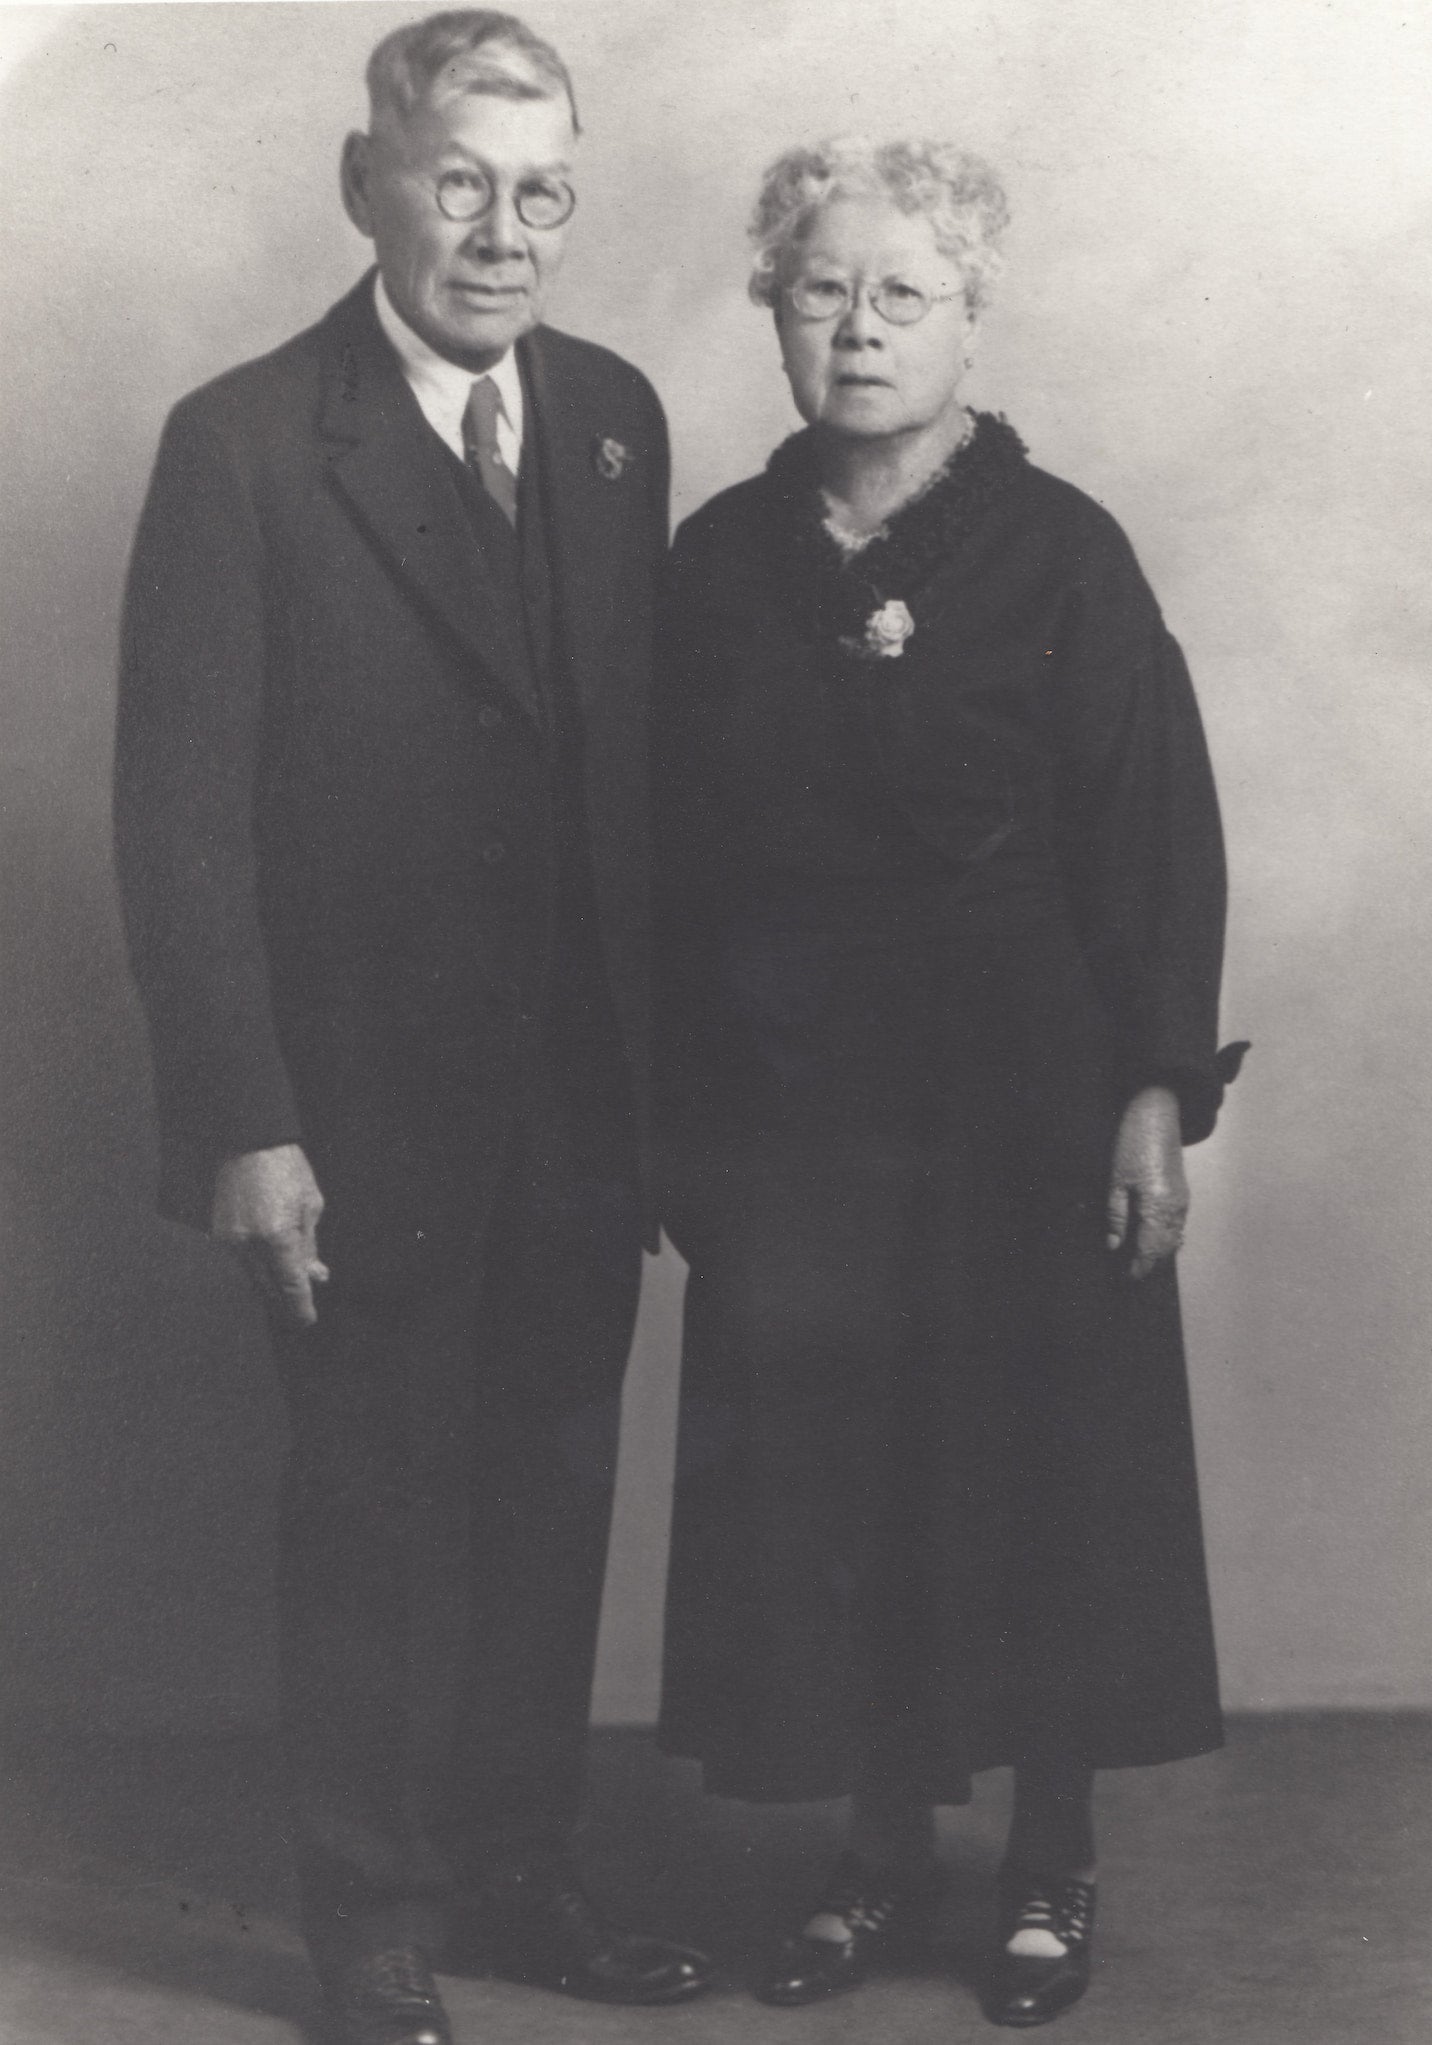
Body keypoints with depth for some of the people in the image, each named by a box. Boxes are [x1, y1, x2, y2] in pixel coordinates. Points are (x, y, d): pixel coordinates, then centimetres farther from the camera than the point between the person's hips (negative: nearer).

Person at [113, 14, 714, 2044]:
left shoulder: (615, 417, 5)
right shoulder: (244, 446, -11)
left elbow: (637, 745, 7)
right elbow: (180, 811, -12)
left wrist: (667, 1043, 4)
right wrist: (244, 1123, -16)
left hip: (584, 1094, 5)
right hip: (367, 1104, -5)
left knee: (552, 1499, 14)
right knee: (380, 1515, 9)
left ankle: (518, 1872, 32)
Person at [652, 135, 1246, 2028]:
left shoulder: (1059, 552, -5)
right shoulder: (721, 560, 5)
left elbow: (1158, 842, -6)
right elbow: (678, 857, 7)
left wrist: (1156, 1095, -11)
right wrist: (676, 1113, 6)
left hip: (1018, 1098, -3)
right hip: (786, 1105, 3)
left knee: (1037, 1478, 6)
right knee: (821, 1495, 7)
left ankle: (1052, 1871, 24)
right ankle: (884, 1856, 25)